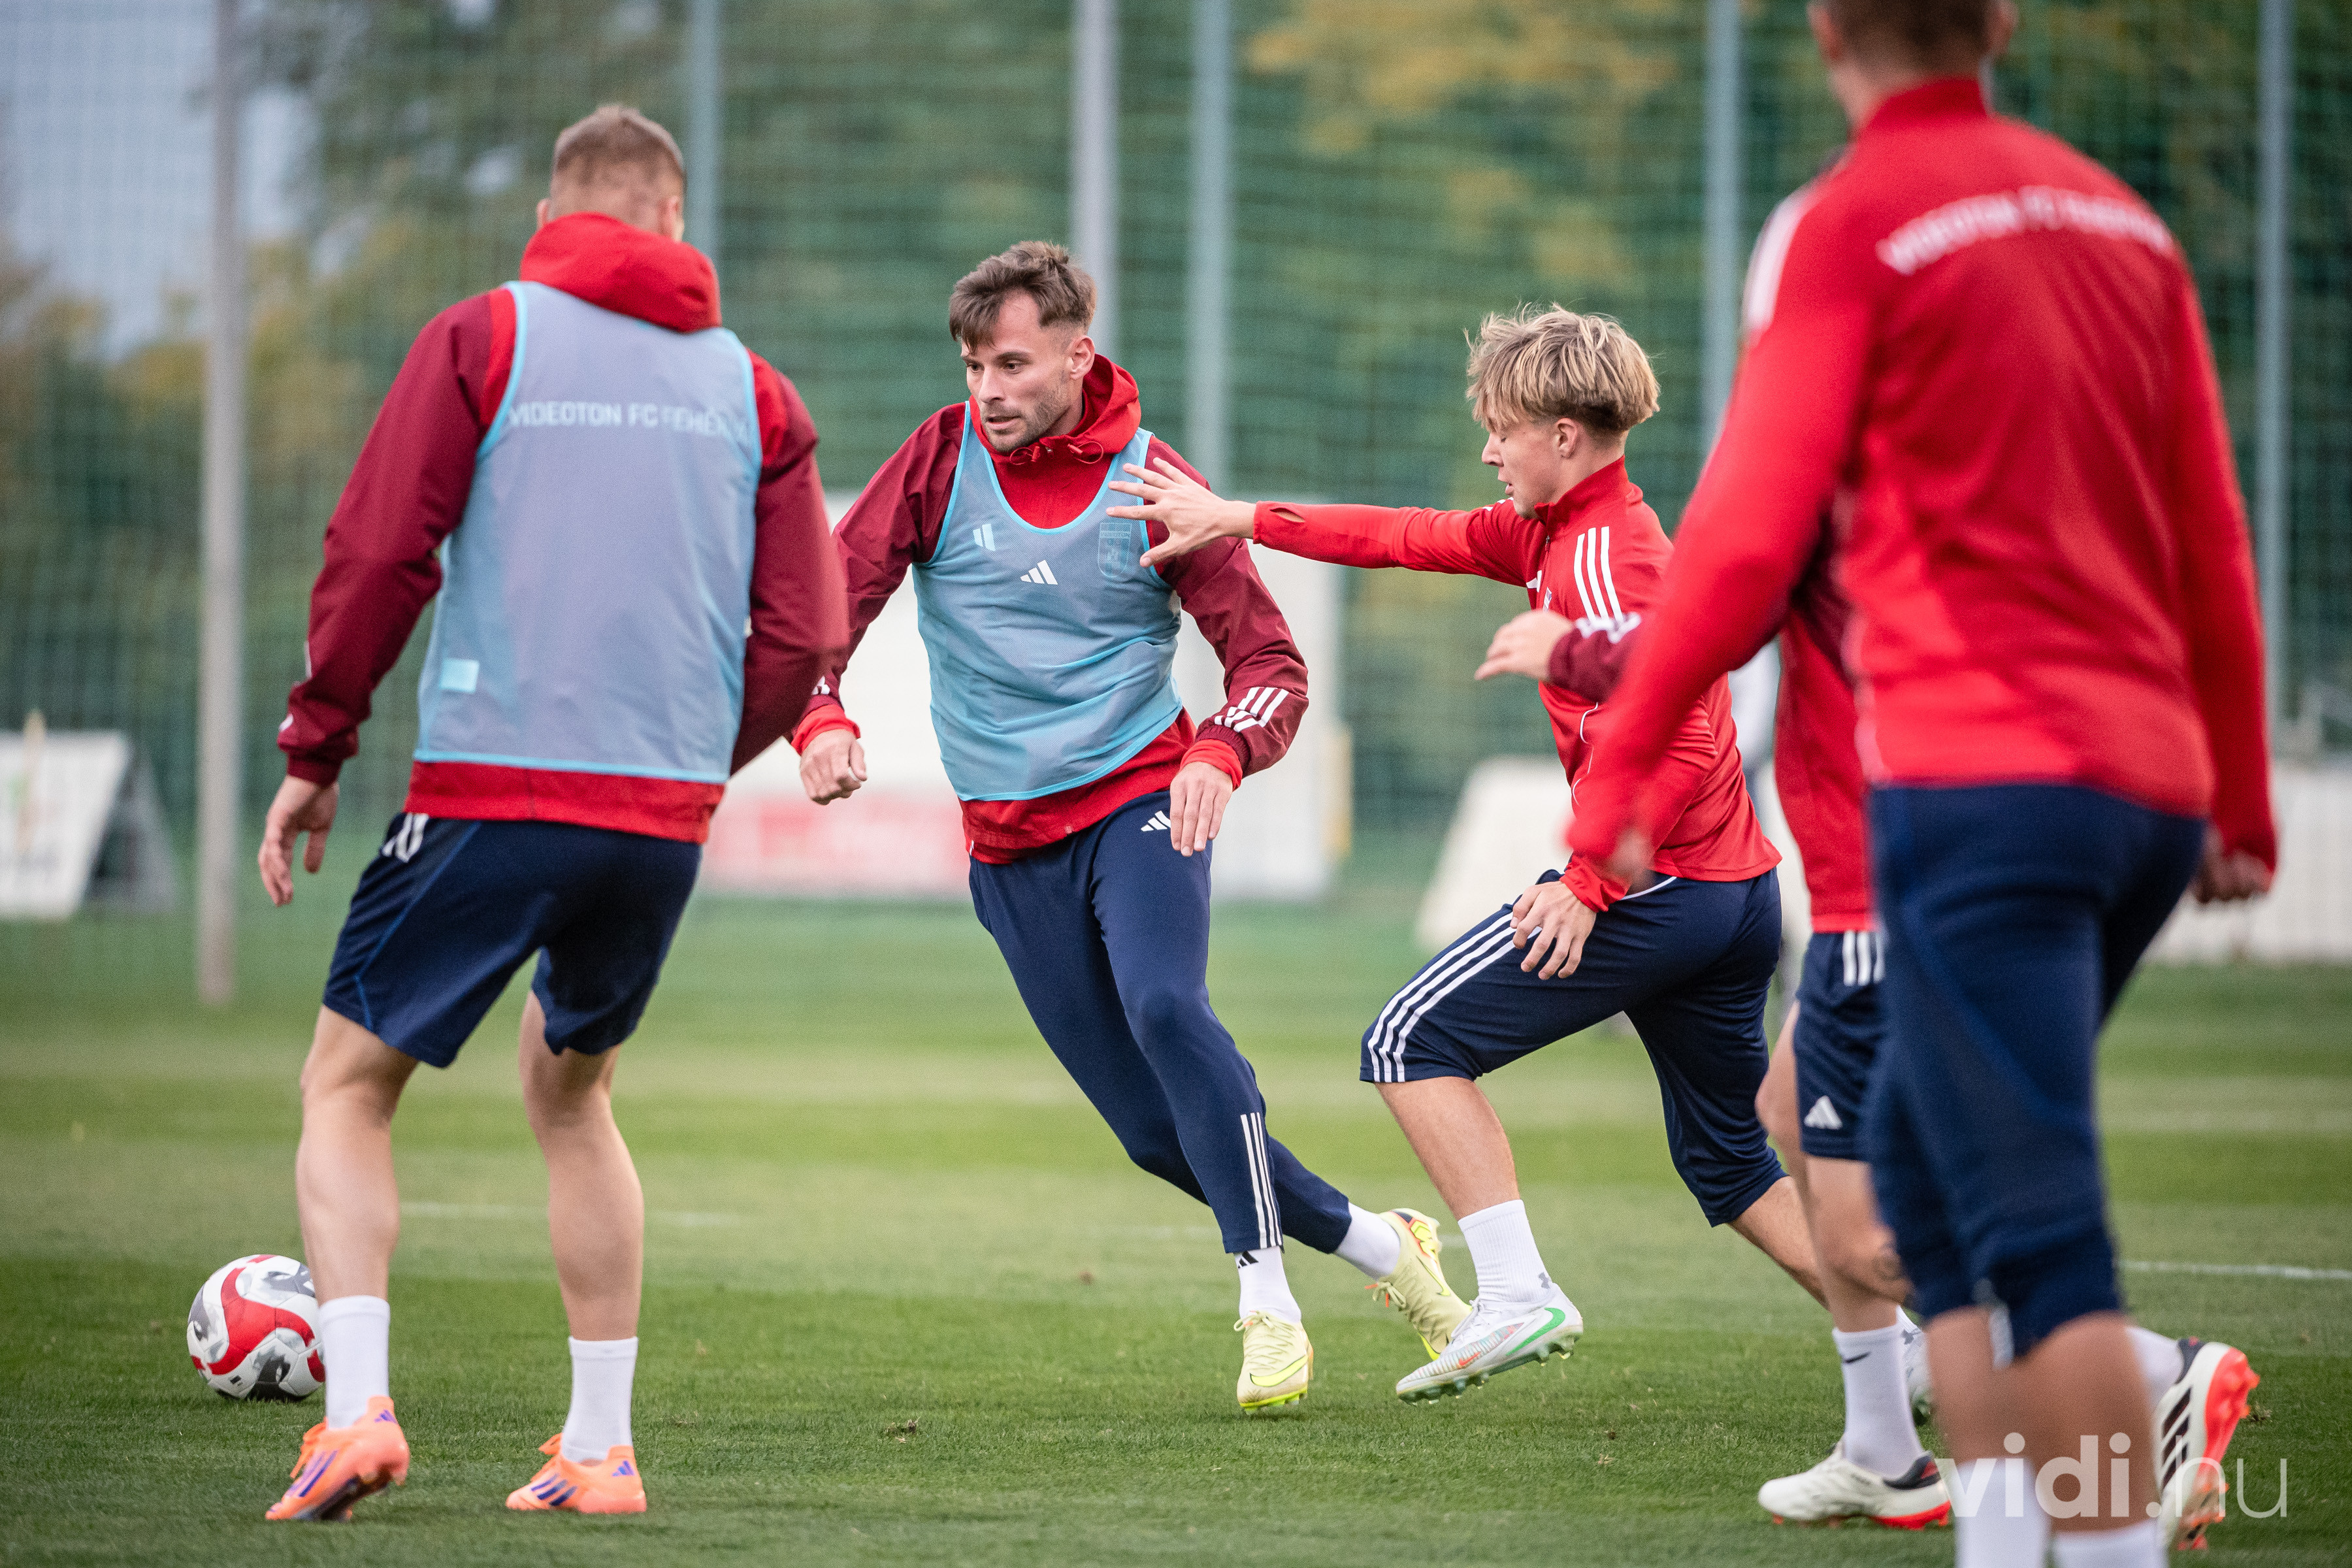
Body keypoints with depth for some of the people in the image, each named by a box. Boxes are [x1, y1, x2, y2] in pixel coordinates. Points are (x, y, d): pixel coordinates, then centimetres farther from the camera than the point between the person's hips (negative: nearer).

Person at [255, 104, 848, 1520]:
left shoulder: (483, 340, 2)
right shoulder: (752, 391, 11)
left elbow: (380, 554, -5)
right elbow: (803, 635, 8)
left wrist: (317, 749, 3)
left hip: (492, 793, -4)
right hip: (667, 817, 4)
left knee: (348, 1085, 8)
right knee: (572, 1095, 23)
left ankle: (358, 1406, -12)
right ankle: (601, 1447, 18)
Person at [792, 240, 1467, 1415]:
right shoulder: (943, 459, 0)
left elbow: (1269, 660, -6)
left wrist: (1220, 755, -27)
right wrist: (822, 717, -24)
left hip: (1138, 801, -3)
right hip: (1011, 845, 3)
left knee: (1164, 1010, -31)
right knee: (1156, 1131, 1)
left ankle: (1267, 1304, -27)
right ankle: (1378, 1248, 19)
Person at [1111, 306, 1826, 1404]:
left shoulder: (1601, 559, -15)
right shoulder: (1553, 531, 15)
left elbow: (1676, 743, -24)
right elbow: (1421, 539, 20)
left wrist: (1588, 884, -22)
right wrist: (1240, 520, 19)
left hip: (1660, 888, -10)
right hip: (1739, 895, 10)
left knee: (1416, 1041, -1)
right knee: (1732, 1166, 16)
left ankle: (1516, 1295, -8)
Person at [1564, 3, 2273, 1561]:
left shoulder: (1849, 227, -4)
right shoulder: (2120, 219, 14)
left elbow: (1748, 537, -10)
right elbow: (2215, 545, 17)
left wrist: (1622, 764, -3)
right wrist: (2243, 804, 24)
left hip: (1975, 775, -7)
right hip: (2146, 779, 7)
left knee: (2041, 1231, -9)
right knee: (1922, 1160, 16)